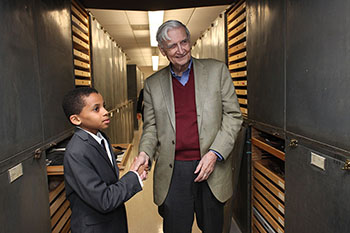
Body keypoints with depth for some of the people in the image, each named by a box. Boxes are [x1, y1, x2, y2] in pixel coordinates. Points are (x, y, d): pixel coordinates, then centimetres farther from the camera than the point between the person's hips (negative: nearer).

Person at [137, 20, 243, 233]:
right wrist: (145, 152, -8)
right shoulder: (153, 84, 7)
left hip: (212, 170, 0)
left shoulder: (217, 70, 2)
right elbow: (151, 126, 12)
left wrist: (214, 153, -10)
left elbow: (233, 116, 0)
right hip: (173, 173, 1)